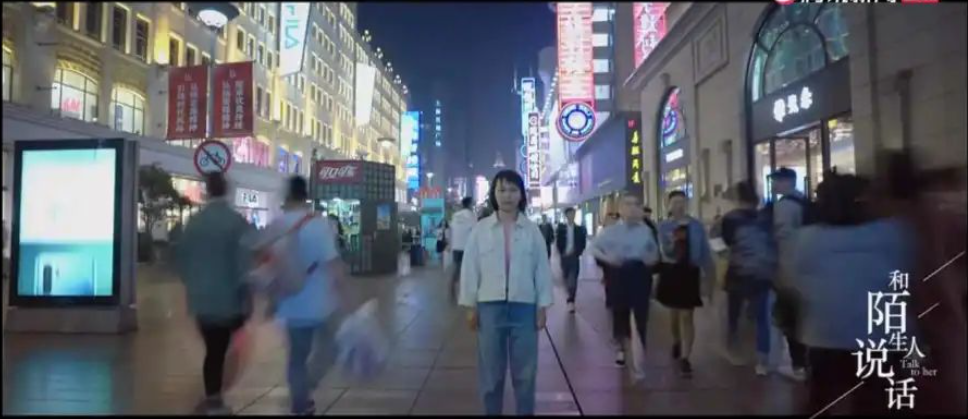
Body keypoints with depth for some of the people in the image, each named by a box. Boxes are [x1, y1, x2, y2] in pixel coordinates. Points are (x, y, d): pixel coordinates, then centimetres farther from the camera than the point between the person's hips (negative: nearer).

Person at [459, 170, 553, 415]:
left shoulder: (532, 230, 2)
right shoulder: (481, 229, 0)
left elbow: (542, 269, 3)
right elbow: (470, 268, 2)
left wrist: (542, 307, 2)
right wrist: (470, 306, 0)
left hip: (524, 307, 0)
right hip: (490, 306, 0)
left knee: (525, 371, 9)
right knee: (491, 370, 9)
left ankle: (526, 412, 24)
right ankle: (491, 412, 24)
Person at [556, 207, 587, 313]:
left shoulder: (580, 229, 2)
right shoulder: (561, 228, 4)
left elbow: (583, 244, 2)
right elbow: (558, 243, 3)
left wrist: (576, 253, -10)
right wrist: (562, 253, -9)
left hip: (574, 257, -2)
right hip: (564, 257, 2)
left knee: (573, 280, -9)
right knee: (566, 278, 10)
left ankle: (571, 301, -11)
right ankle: (570, 299, 30)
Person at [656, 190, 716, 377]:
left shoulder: (696, 225, -2)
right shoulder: (664, 226, -2)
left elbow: (705, 252, 1)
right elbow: (666, 252, -11)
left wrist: (709, 277, -1)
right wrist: (673, 242, -31)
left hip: (690, 272, -1)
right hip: (671, 272, 1)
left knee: (686, 315, -3)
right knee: (674, 312, 17)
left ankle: (684, 358, -2)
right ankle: (677, 342, 44)